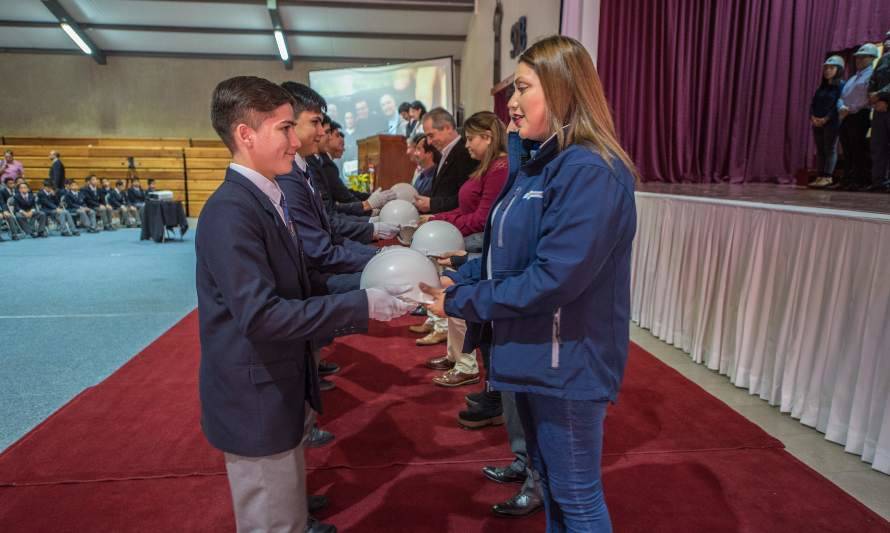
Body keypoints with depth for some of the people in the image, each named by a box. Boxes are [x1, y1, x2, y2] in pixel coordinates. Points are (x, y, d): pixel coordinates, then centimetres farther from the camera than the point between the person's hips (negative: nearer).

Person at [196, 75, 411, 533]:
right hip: (256, 400, -9)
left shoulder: (269, 199, 7)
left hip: (283, 391, 9)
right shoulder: (230, 211, -23)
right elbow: (261, 315, -30)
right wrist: (360, 306, -26)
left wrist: (367, 296, 2)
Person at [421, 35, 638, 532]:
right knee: (550, 480, 26)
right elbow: (503, 253, 11)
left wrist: (460, 301, -18)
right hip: (535, 353, 9)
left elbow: (553, 278, -28)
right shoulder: (541, 165, 10)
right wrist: (455, 280, -5)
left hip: (567, 360, -9)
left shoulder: (590, 171, -22)